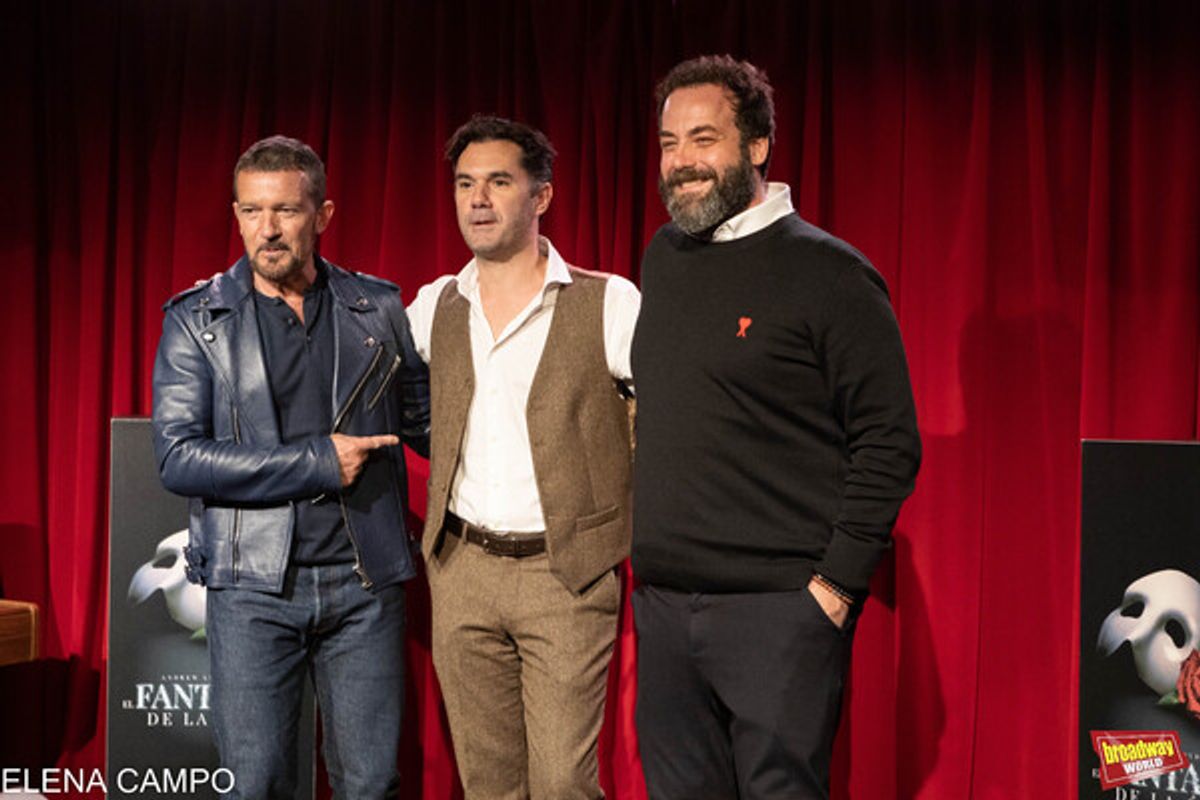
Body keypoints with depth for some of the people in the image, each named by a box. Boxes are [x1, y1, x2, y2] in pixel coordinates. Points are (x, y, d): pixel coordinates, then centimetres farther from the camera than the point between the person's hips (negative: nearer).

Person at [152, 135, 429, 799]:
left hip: (364, 579, 2)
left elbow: (426, 421, 12)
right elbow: (177, 457, -9)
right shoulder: (196, 320, 0)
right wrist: (317, 463, -13)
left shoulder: (378, 307, 7)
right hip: (253, 584, -1)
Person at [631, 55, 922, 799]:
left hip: (779, 609, -6)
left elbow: (889, 444, -9)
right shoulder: (662, 258, 13)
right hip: (663, 602, 6)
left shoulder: (827, 273, -7)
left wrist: (836, 583, -13)